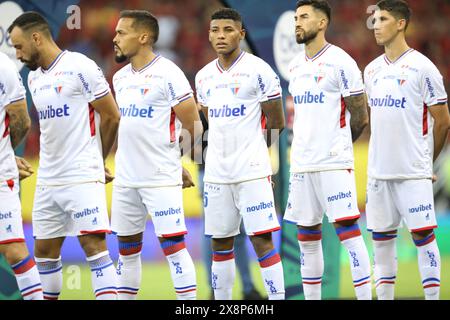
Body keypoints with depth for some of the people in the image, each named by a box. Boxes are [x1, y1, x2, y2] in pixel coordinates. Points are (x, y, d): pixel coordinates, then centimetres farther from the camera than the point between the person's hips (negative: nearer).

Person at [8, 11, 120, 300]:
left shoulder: (80, 67, -10)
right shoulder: (34, 77, 13)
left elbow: (112, 117, -6)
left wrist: (94, 160, 6)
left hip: (82, 178, -8)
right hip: (47, 179, 8)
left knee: (94, 246, -12)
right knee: (44, 251, 10)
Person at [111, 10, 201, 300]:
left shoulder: (167, 74, -11)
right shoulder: (120, 78, 12)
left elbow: (194, 127, -8)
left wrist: (168, 156, 4)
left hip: (161, 179, -7)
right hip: (126, 178, 7)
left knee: (173, 244, -9)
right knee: (127, 248, 12)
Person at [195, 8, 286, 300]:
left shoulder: (258, 70, -7)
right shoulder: (204, 77, 11)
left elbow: (277, 124, -2)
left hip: (252, 171, -6)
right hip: (216, 174, 6)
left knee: (262, 241, -10)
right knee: (220, 243, 10)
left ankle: (277, 298, -8)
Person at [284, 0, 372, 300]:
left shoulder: (340, 62, -8)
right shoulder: (295, 66, 14)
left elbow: (360, 117, -5)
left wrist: (334, 146, 6)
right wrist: (307, 147, 12)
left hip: (335, 163, -7)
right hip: (301, 163, 7)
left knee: (347, 230, -11)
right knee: (307, 237, 9)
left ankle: (365, 296, -10)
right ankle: (311, 298, 15)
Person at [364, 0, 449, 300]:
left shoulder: (422, 67, -7)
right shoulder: (372, 70, 11)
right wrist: (381, 155, 17)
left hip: (413, 172, -6)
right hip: (379, 171, 6)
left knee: (423, 235, -6)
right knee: (381, 238, 8)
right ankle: (384, 297, 14)